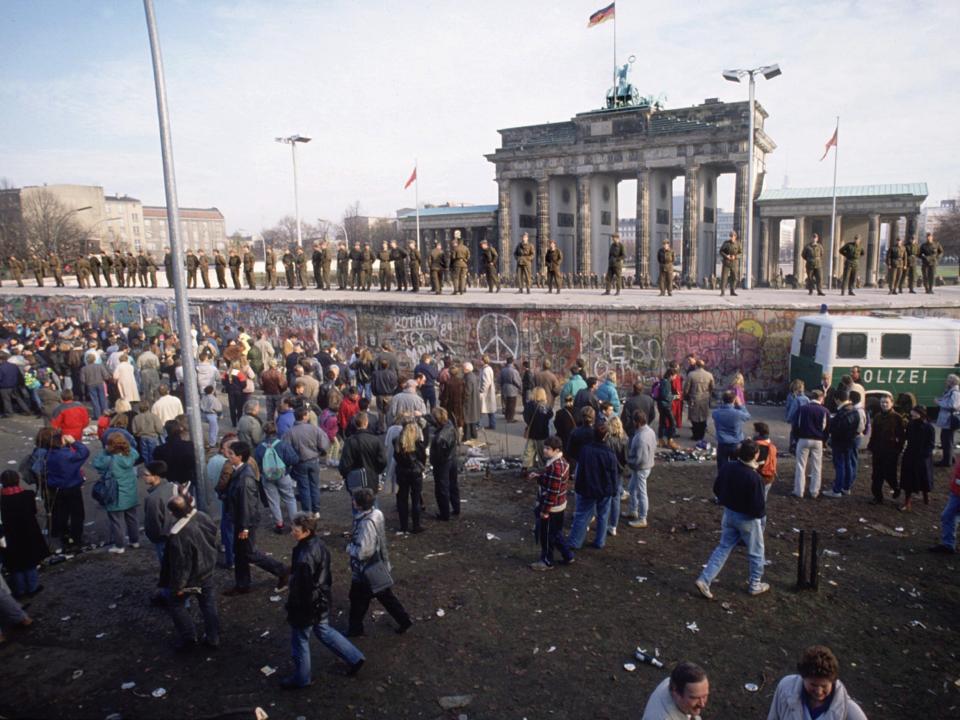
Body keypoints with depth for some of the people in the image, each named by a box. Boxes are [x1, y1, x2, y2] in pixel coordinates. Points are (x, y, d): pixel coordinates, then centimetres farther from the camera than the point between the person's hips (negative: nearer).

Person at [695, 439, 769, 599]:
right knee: (756, 553, 18)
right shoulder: (754, 477, -28)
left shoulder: (727, 468, -8)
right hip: (748, 519, -6)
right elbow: (759, 506, -23)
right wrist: (761, 514, -2)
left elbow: (717, 489, 5)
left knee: (723, 548, 15)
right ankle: (755, 585, 33)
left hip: (729, 514, 6)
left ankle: (704, 580, 7)